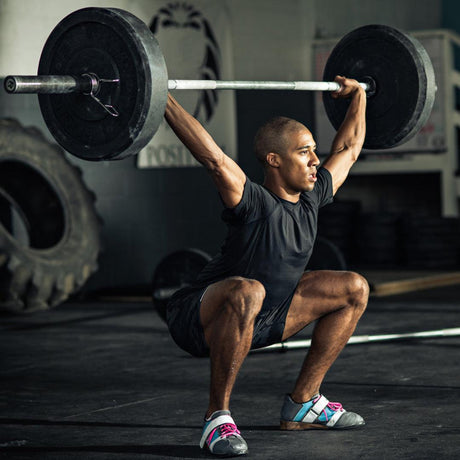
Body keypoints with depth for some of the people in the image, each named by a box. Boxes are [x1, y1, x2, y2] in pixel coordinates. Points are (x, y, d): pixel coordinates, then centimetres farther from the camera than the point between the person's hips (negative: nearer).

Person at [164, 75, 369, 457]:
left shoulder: (312, 197, -2)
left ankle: (303, 402, 9)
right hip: (201, 321, -8)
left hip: (257, 321, 8)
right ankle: (217, 418, -27)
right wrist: (161, 101, -47)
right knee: (247, 293, -43)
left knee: (354, 289, 5)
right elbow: (212, 157, -41)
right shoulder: (253, 203, -25)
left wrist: (358, 95, 23)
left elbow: (349, 148, 13)